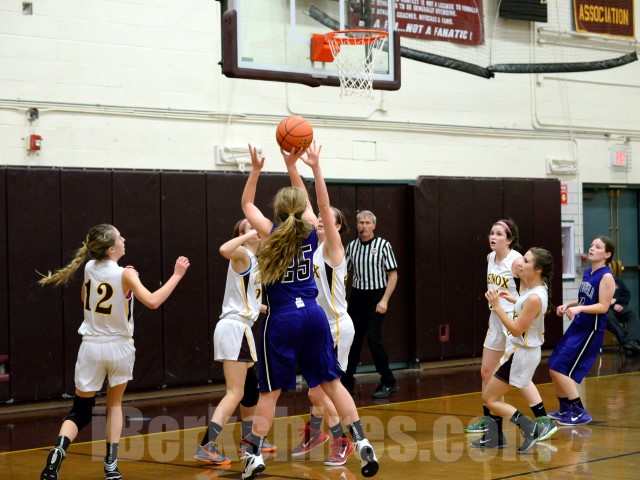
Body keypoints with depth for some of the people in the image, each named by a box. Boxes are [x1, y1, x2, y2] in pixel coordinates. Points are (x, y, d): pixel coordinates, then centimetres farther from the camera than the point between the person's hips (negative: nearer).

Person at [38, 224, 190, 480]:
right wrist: (177, 275, -14)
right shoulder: (125, 274, -13)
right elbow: (153, 301, -21)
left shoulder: (89, 268, 1)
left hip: (91, 347, 2)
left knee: (79, 413, 7)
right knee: (115, 404, 20)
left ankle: (59, 449, -22)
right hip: (119, 346, -2)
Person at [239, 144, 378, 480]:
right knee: (332, 383, 8)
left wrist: (256, 170, 9)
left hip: (281, 320, -3)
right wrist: (314, 168, 22)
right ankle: (361, 443, 2)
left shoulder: (272, 234, -6)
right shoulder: (310, 232, 1)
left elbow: (247, 205, 11)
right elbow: (319, 205, 21)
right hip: (312, 315, 3)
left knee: (270, 391, 4)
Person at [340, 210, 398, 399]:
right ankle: (347, 382, 14)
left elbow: (393, 275, -5)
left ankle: (388, 383, -2)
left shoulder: (383, 245, -5)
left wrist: (384, 300, -12)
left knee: (373, 337, -13)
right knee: (353, 339, 4)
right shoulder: (351, 246, 7)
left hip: (376, 296, -4)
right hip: (356, 296, 4)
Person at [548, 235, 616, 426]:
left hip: (590, 331, -9)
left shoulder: (606, 276, -14)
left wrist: (579, 309, -30)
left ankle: (580, 413, -1)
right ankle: (565, 409, 28)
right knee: (554, 368, 11)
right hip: (576, 326, 9)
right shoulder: (587, 273, 11)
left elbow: (603, 306, -20)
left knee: (560, 370, -11)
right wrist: (568, 305, 7)